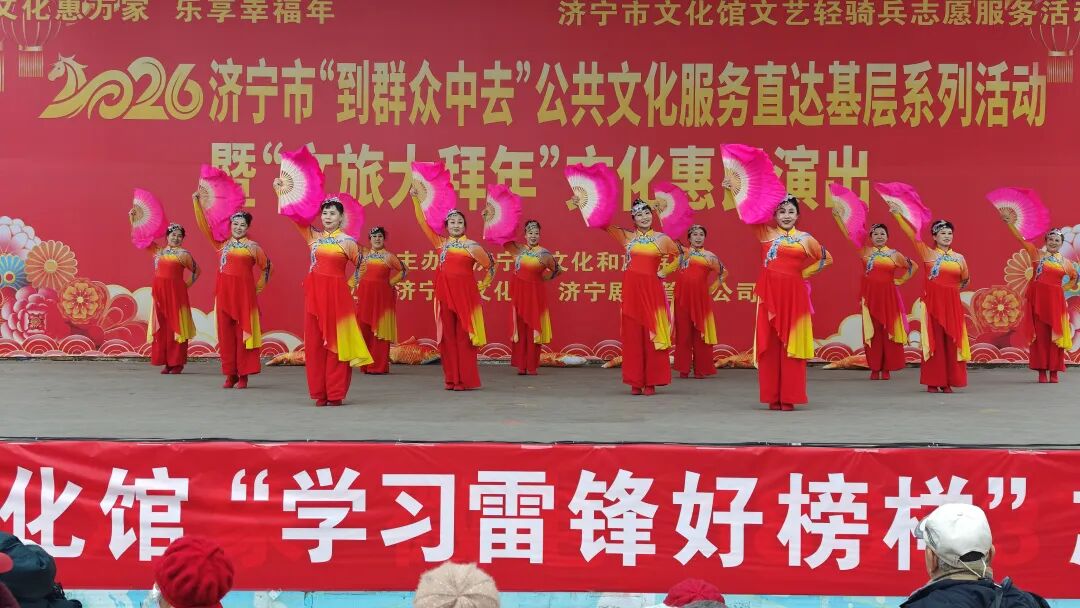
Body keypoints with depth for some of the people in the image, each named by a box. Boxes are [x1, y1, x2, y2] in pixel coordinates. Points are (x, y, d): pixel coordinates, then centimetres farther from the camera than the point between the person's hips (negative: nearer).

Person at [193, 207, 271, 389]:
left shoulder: (252, 247, 4)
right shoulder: (222, 244, 11)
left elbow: (266, 267, 12)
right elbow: (204, 226, 9)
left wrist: (258, 286, 4)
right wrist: (197, 202, 5)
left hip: (244, 292, -3)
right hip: (224, 292, 3)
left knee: (243, 332, -2)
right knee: (226, 333, 3)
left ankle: (243, 375, 2)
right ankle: (230, 375, 9)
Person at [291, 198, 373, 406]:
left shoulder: (347, 241, -1)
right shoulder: (313, 236, 10)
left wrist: (348, 285, 4)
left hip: (337, 295, -4)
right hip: (314, 293, 4)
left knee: (335, 342, -1)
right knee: (314, 343, 3)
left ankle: (335, 393, 5)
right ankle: (320, 393, 10)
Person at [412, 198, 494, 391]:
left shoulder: (472, 246, 2)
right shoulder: (441, 243, 12)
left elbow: (490, 266, 9)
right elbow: (423, 222, 13)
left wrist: (482, 285, 7)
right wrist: (415, 198, 10)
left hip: (465, 294, -4)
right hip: (445, 294, 4)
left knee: (463, 336, -4)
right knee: (448, 336, 3)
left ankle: (466, 380, -1)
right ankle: (452, 379, 8)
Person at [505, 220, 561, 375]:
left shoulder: (544, 254, 1)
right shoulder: (518, 250, 5)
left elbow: (556, 269, 14)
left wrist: (543, 277, 6)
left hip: (535, 292, -2)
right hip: (519, 292, 2)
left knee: (533, 328, -1)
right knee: (520, 328, 2)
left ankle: (532, 367, 3)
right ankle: (521, 366, 5)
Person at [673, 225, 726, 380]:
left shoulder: (709, 256, 8)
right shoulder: (682, 252, 11)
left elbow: (723, 273, 15)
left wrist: (712, 288, 8)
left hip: (701, 297, -1)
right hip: (682, 297, 1)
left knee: (700, 332, -1)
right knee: (683, 332, 1)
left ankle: (701, 369, 4)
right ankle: (684, 369, 6)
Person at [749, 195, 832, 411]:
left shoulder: (805, 239, 9)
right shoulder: (767, 233, 8)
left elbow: (827, 258, 20)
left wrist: (805, 273, 11)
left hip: (793, 295, 0)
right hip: (770, 294, 0)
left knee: (791, 344, 0)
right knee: (770, 345, 0)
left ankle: (789, 397, 3)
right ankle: (773, 397, 5)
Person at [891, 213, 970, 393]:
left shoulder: (959, 258, 9)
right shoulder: (928, 253, 0)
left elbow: (965, 279, 22)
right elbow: (912, 234, -6)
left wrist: (955, 288, 10)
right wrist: (898, 215, -8)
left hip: (952, 303, 3)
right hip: (933, 302, -3)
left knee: (950, 340, 2)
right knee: (934, 340, -2)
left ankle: (947, 382, 8)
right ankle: (932, 382, 2)